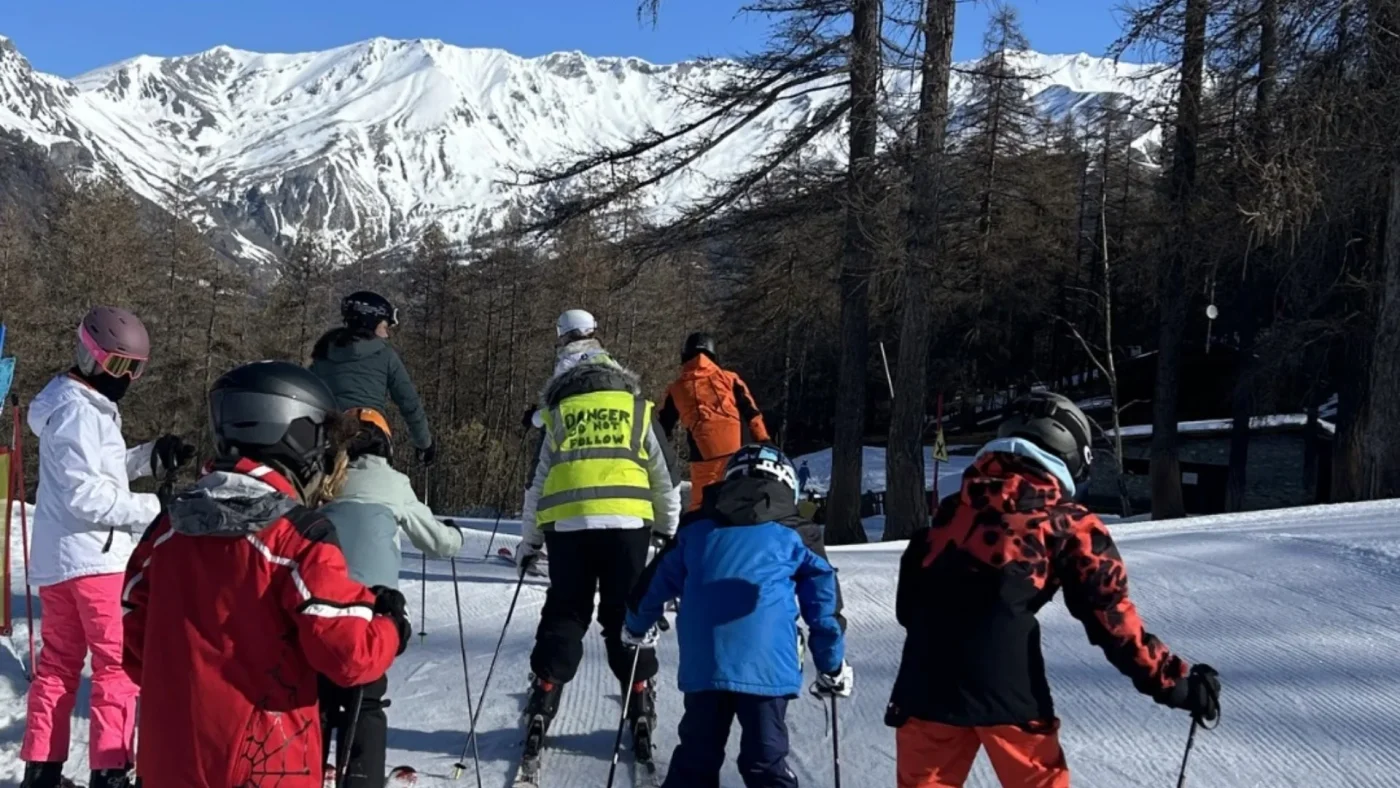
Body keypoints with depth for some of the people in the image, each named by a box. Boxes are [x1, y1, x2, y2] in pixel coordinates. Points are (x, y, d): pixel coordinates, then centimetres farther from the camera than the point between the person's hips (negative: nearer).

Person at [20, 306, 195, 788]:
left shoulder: (83, 405, 16)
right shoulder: (78, 412, -16)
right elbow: (85, 494, -21)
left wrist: (151, 458, 4)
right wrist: (153, 508, -18)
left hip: (59, 559, 10)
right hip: (91, 557, -10)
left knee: (59, 663, 15)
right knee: (119, 663, -4)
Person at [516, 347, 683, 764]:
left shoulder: (558, 415, 19)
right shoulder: (639, 411, 18)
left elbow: (539, 485, 19)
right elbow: (665, 481, 20)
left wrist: (529, 542, 27)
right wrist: (668, 531, 33)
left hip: (566, 524, 1)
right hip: (625, 521, 0)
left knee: (564, 612, 11)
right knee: (625, 612, 9)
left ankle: (545, 692, 5)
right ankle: (639, 697, 6)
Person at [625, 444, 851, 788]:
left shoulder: (695, 535, 18)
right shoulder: (791, 542, 12)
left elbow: (657, 584, 25)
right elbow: (823, 601, 9)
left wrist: (638, 628, 45)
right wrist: (833, 668, 18)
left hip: (702, 668, 2)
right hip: (767, 670, -2)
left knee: (695, 760, 15)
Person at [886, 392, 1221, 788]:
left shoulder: (956, 507, 14)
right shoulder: (1070, 526, 3)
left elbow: (909, 595, 17)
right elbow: (1111, 621, -2)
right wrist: (1177, 682, 5)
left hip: (926, 683, 3)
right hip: (1006, 687, -3)